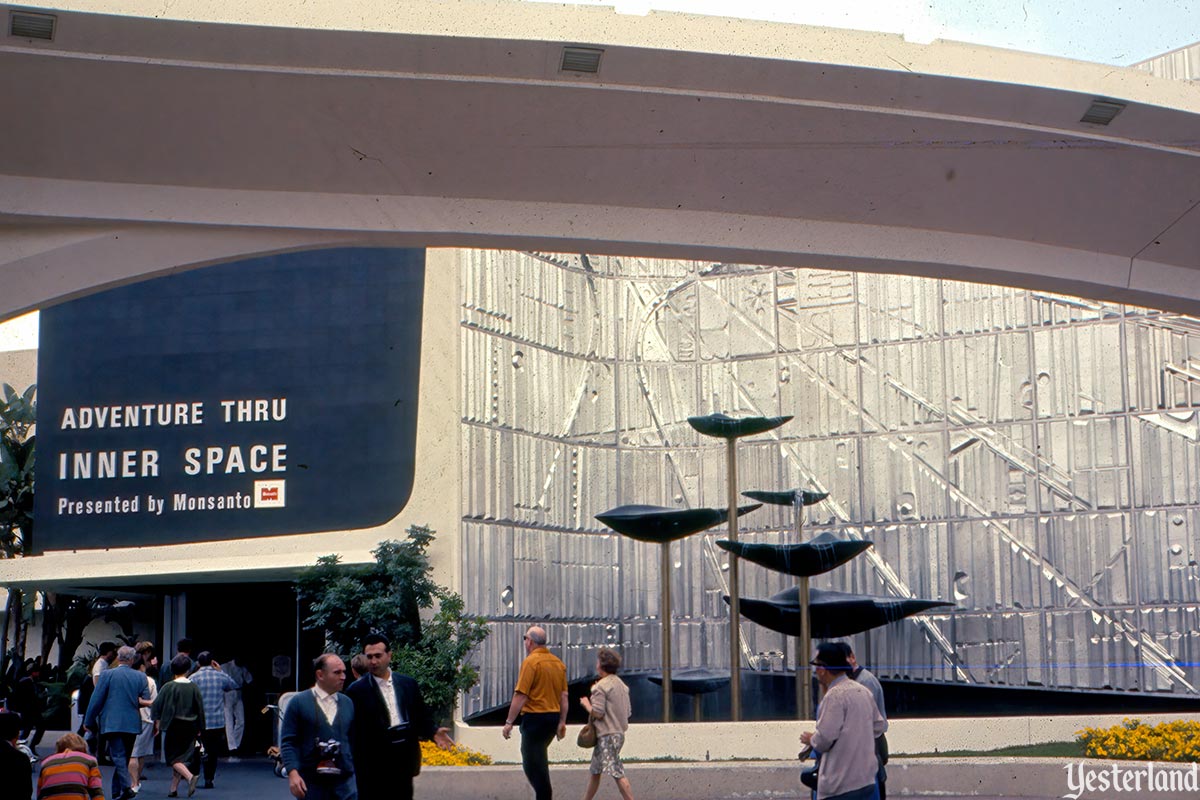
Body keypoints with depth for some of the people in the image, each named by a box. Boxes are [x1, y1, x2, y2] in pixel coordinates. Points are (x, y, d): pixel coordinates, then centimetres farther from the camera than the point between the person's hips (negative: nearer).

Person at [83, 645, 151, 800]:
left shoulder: (107, 674, -4)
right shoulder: (141, 677, 4)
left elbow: (96, 700, -4)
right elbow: (146, 701, 5)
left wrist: (89, 721, 4)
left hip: (112, 723, -4)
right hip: (132, 724, 4)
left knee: (118, 756, -9)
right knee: (124, 757, 14)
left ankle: (126, 786, -27)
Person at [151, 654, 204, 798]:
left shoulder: (168, 687, -10)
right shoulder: (193, 687, -1)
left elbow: (157, 705, -7)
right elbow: (200, 709, 4)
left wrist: (157, 722, 6)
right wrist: (199, 729, 13)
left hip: (174, 726, -4)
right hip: (190, 727, 4)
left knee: (173, 757, 2)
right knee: (182, 757, 14)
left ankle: (190, 776, -22)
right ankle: (174, 789, 16)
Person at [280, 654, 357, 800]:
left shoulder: (348, 703, 11)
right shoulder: (299, 703, -1)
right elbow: (288, 742, -3)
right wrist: (292, 773, -14)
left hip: (345, 781, 3)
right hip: (311, 782, -3)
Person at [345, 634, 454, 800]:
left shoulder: (409, 684, 10)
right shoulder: (357, 690, -3)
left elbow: (421, 717, 16)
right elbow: (352, 730, -5)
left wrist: (433, 732, -4)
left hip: (404, 764, 4)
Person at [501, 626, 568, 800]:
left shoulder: (531, 662, -14)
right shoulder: (558, 663, 8)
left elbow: (520, 695, -17)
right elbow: (564, 696, 10)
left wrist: (509, 722, -13)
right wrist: (562, 722, 14)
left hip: (535, 717, -8)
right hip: (553, 717, 8)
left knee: (532, 761, 0)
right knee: (539, 756, 23)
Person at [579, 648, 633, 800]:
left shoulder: (600, 686, -13)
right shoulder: (621, 685, 13)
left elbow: (597, 713, -17)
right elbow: (628, 712, 15)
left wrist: (585, 703, 1)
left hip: (607, 736, -10)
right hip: (619, 732, 10)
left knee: (617, 773, -12)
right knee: (594, 771, 18)